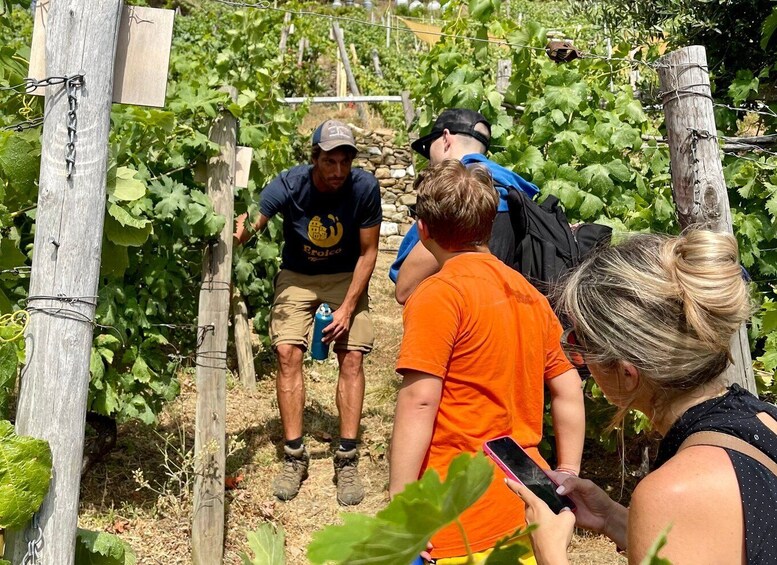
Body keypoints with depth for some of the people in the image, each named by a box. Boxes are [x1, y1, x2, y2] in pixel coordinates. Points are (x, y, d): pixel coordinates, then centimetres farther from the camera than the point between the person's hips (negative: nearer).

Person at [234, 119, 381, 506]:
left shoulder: (364, 187, -21)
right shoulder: (289, 185, -23)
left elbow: (368, 252, -12)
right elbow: (249, 224, -36)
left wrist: (347, 307, -19)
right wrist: (238, 231, -61)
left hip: (346, 278, 0)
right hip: (297, 276, 0)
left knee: (352, 356, -12)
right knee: (287, 353, -13)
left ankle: (347, 459, -3)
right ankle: (294, 456, -2)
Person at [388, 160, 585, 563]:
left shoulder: (438, 294, -12)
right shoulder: (530, 295, 9)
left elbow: (418, 403, -18)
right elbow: (569, 393, 11)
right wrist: (568, 474, 18)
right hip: (526, 506, 7)